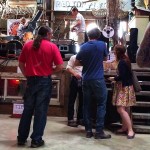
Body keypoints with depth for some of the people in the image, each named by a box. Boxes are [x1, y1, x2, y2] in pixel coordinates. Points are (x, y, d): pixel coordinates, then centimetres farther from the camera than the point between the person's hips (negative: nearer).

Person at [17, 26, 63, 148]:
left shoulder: (27, 45, 6)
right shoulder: (52, 46, -5)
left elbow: (21, 63, 8)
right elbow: (60, 66, -9)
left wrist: (27, 75, 14)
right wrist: (50, 71, 7)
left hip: (31, 80, 4)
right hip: (45, 81, -3)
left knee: (27, 109, 13)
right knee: (41, 111, 4)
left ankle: (22, 138, 19)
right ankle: (36, 140, 9)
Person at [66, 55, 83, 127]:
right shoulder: (74, 57, 3)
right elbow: (68, 68, -2)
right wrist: (74, 73, -19)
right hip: (75, 80, -4)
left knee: (82, 100, 8)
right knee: (72, 100, -1)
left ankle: (80, 119, 18)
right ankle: (70, 119, 4)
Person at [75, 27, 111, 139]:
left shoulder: (84, 46, 2)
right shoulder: (102, 44, -2)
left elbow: (77, 63, 7)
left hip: (86, 79, 3)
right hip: (98, 79, -3)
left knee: (87, 104, 9)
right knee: (101, 104, 4)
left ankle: (88, 130, 13)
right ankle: (99, 131, 1)